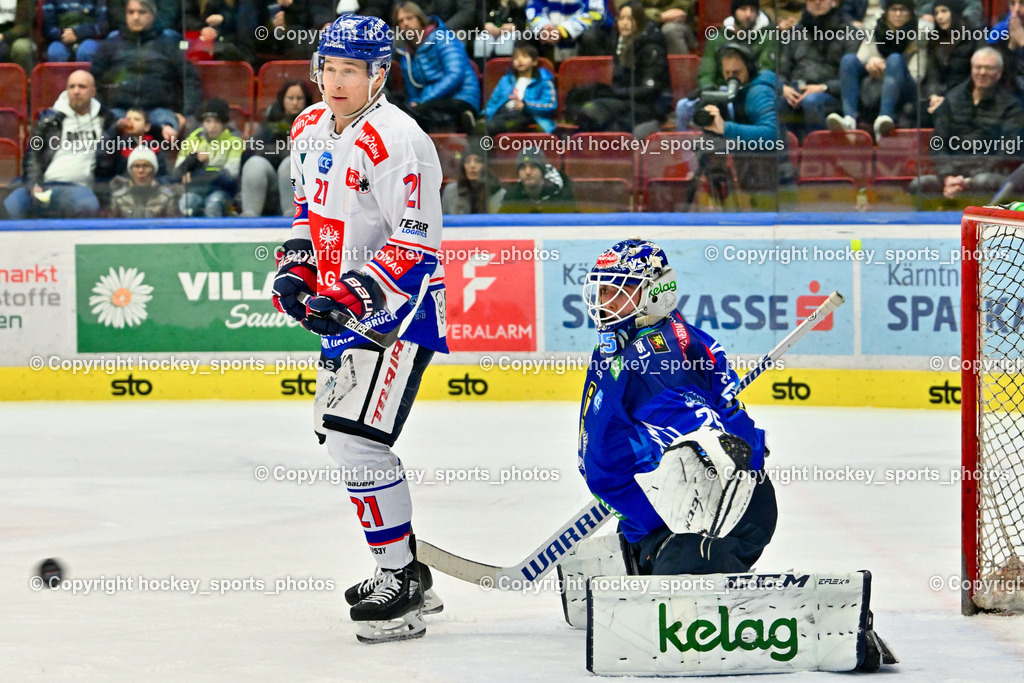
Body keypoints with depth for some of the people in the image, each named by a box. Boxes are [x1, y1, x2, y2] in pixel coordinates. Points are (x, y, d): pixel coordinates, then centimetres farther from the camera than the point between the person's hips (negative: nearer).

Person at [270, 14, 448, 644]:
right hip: (345, 308, 10)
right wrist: (296, 269, 9)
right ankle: (407, 571, 27)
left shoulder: (395, 139, -20)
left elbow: (417, 241, -23)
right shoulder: (311, 129, 8)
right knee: (337, 434, 16)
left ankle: (402, 588, -9)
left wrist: (351, 297, -28)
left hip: (398, 309, -10)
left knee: (359, 441, -17)